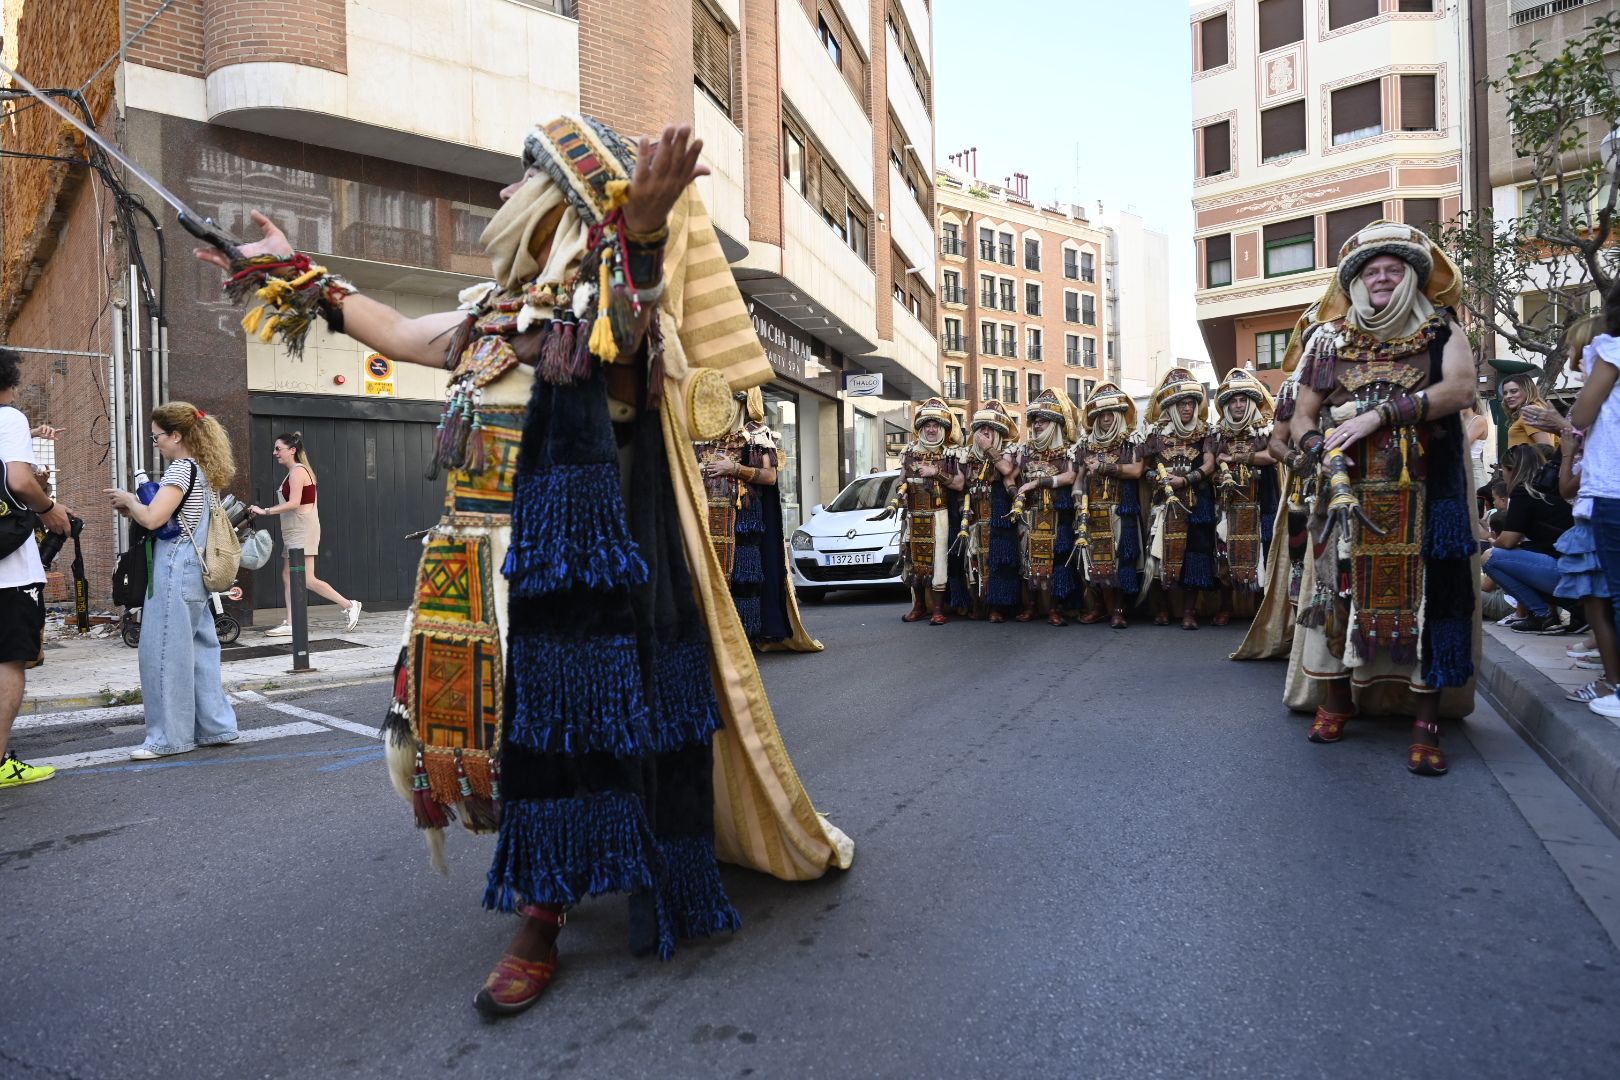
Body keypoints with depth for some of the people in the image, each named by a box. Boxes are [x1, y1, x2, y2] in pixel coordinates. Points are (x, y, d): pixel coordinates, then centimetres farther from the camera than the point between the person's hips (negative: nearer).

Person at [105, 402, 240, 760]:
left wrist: (129, 500, -2)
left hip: (174, 569, -9)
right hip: (197, 570, 9)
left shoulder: (181, 468, -12)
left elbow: (152, 519, -20)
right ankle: (215, 726, 16)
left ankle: (170, 737, 4)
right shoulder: (204, 471, 16)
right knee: (199, 649, 12)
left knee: (165, 652, -3)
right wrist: (136, 509, 13)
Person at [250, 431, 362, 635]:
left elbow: (293, 503, -22)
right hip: (294, 531, 10)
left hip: (303, 530, -10)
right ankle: (290, 624, 7)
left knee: (307, 580, -11)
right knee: (288, 576, 7)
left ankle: (349, 605, -4)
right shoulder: (296, 471, 16)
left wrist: (265, 511, -19)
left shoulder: (297, 471, -13)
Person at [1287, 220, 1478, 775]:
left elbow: (1460, 388, -10)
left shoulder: (1441, 330, 8)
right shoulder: (1330, 339, 12)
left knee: (1421, 593, -4)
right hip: (1349, 490, 1)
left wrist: (1379, 413, -18)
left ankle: (1425, 721, 2)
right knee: (1341, 586, 1)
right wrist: (1318, 448, -11)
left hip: (1422, 493, -1)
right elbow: (1303, 415, 10)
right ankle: (1335, 700, 13)